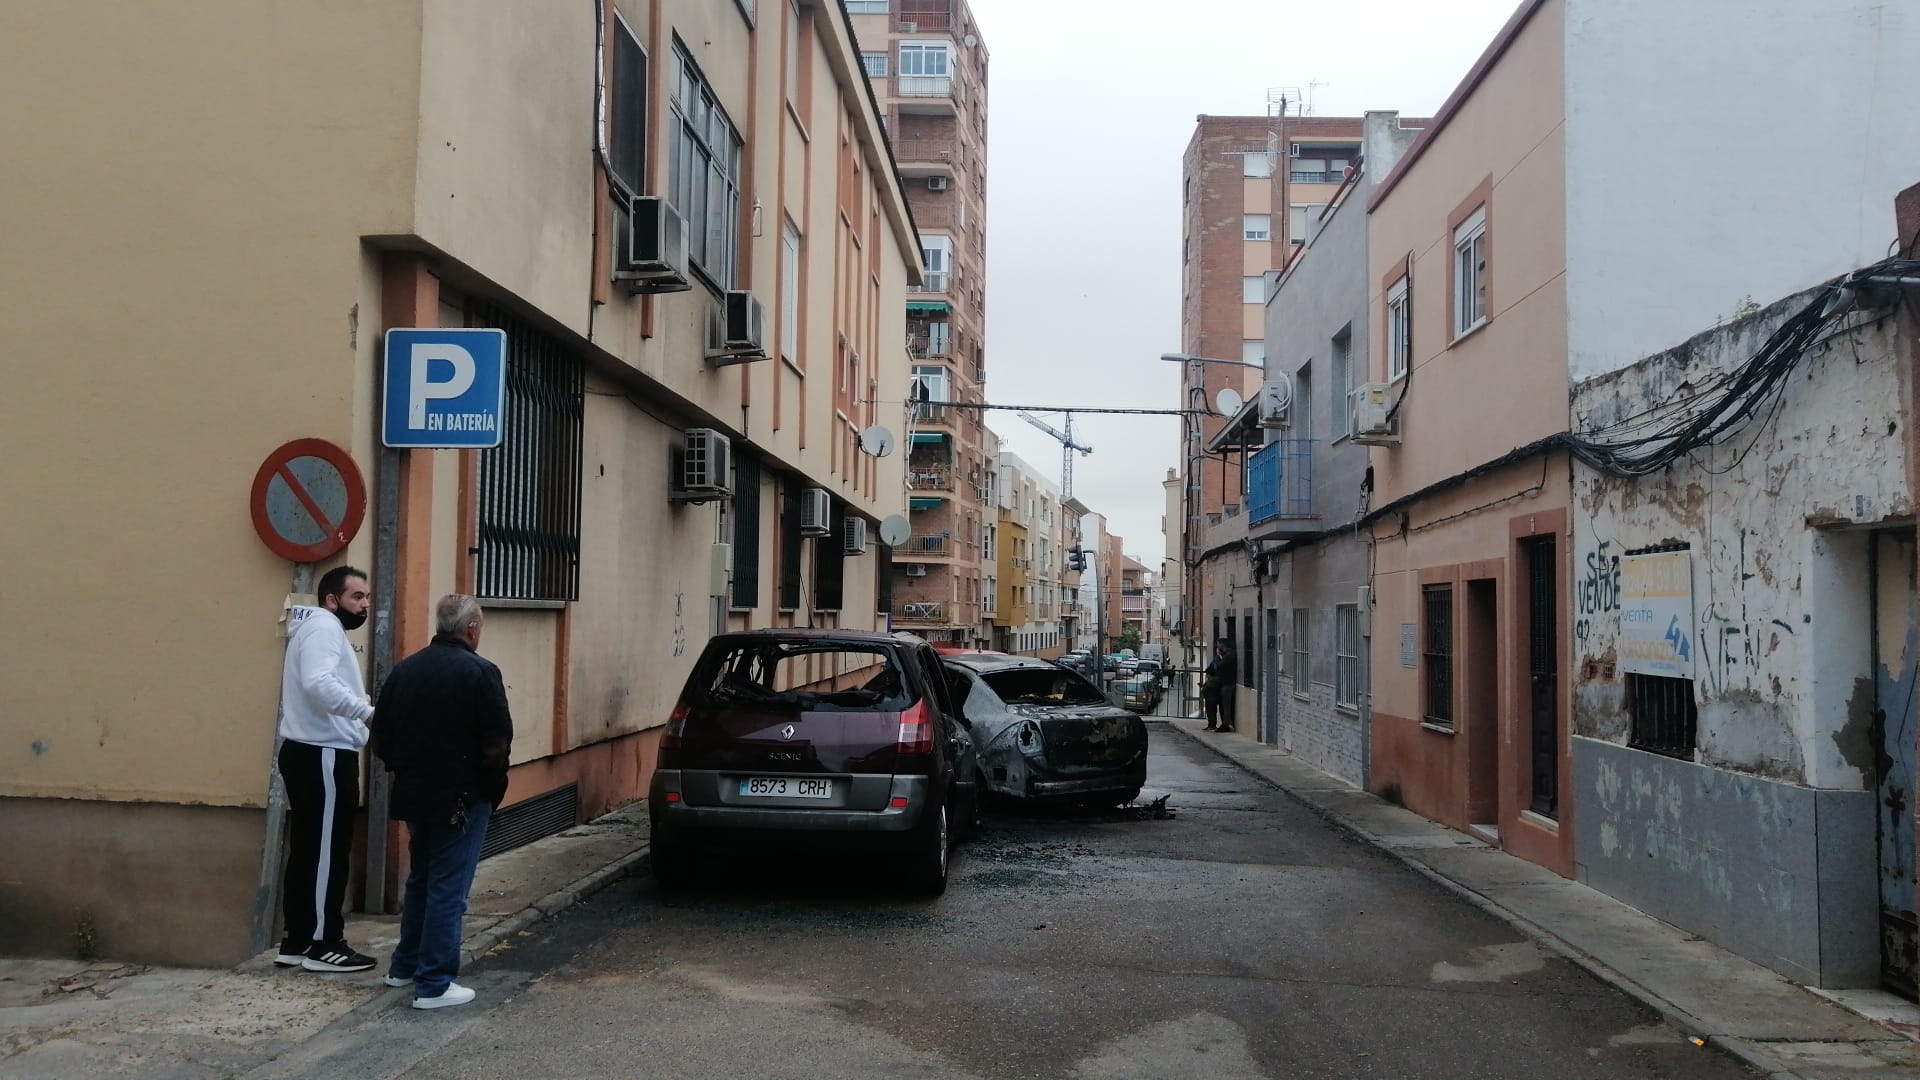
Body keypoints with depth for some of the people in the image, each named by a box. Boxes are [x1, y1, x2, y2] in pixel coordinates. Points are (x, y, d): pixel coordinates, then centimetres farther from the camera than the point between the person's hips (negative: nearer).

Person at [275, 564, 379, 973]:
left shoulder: (325, 629, 22)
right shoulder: (323, 626, -12)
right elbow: (318, 683, -29)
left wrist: (361, 718, 14)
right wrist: (369, 712, -29)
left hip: (315, 753, 11)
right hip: (323, 756, -11)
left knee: (309, 851, 12)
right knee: (326, 852, -5)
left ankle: (298, 941, 17)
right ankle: (322, 945, 0)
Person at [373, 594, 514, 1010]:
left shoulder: (405, 669, 5)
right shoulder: (479, 672, -15)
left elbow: (382, 738, 9)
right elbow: (498, 741, -16)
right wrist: (492, 784, 0)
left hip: (414, 793, 7)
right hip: (461, 799, -7)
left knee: (420, 880, 22)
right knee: (448, 888, 0)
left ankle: (405, 965, 33)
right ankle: (434, 984, 3)